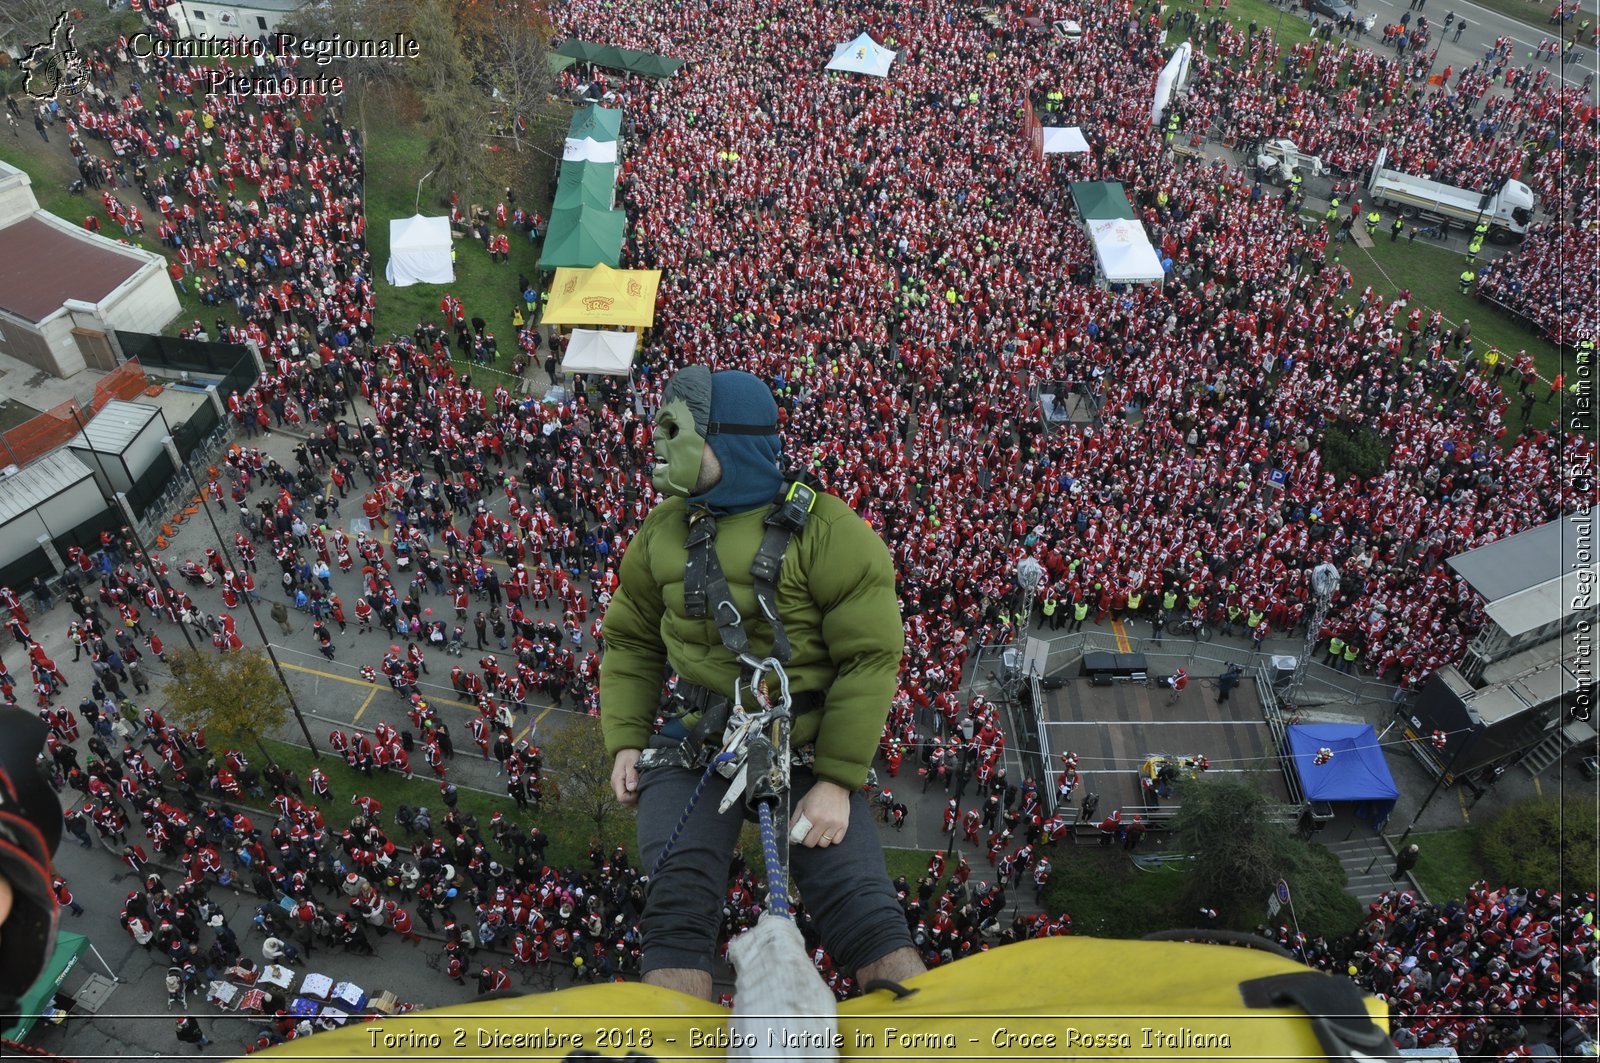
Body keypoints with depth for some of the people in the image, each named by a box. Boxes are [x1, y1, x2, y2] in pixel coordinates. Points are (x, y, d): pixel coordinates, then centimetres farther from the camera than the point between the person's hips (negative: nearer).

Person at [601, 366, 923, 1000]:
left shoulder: (826, 529, -10)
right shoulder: (664, 530, 7)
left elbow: (871, 657, -12)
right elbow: (632, 642, 15)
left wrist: (837, 781, -16)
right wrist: (624, 741, 3)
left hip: (808, 753, -3)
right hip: (692, 747, 4)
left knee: (861, 911, -8)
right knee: (677, 911, -8)